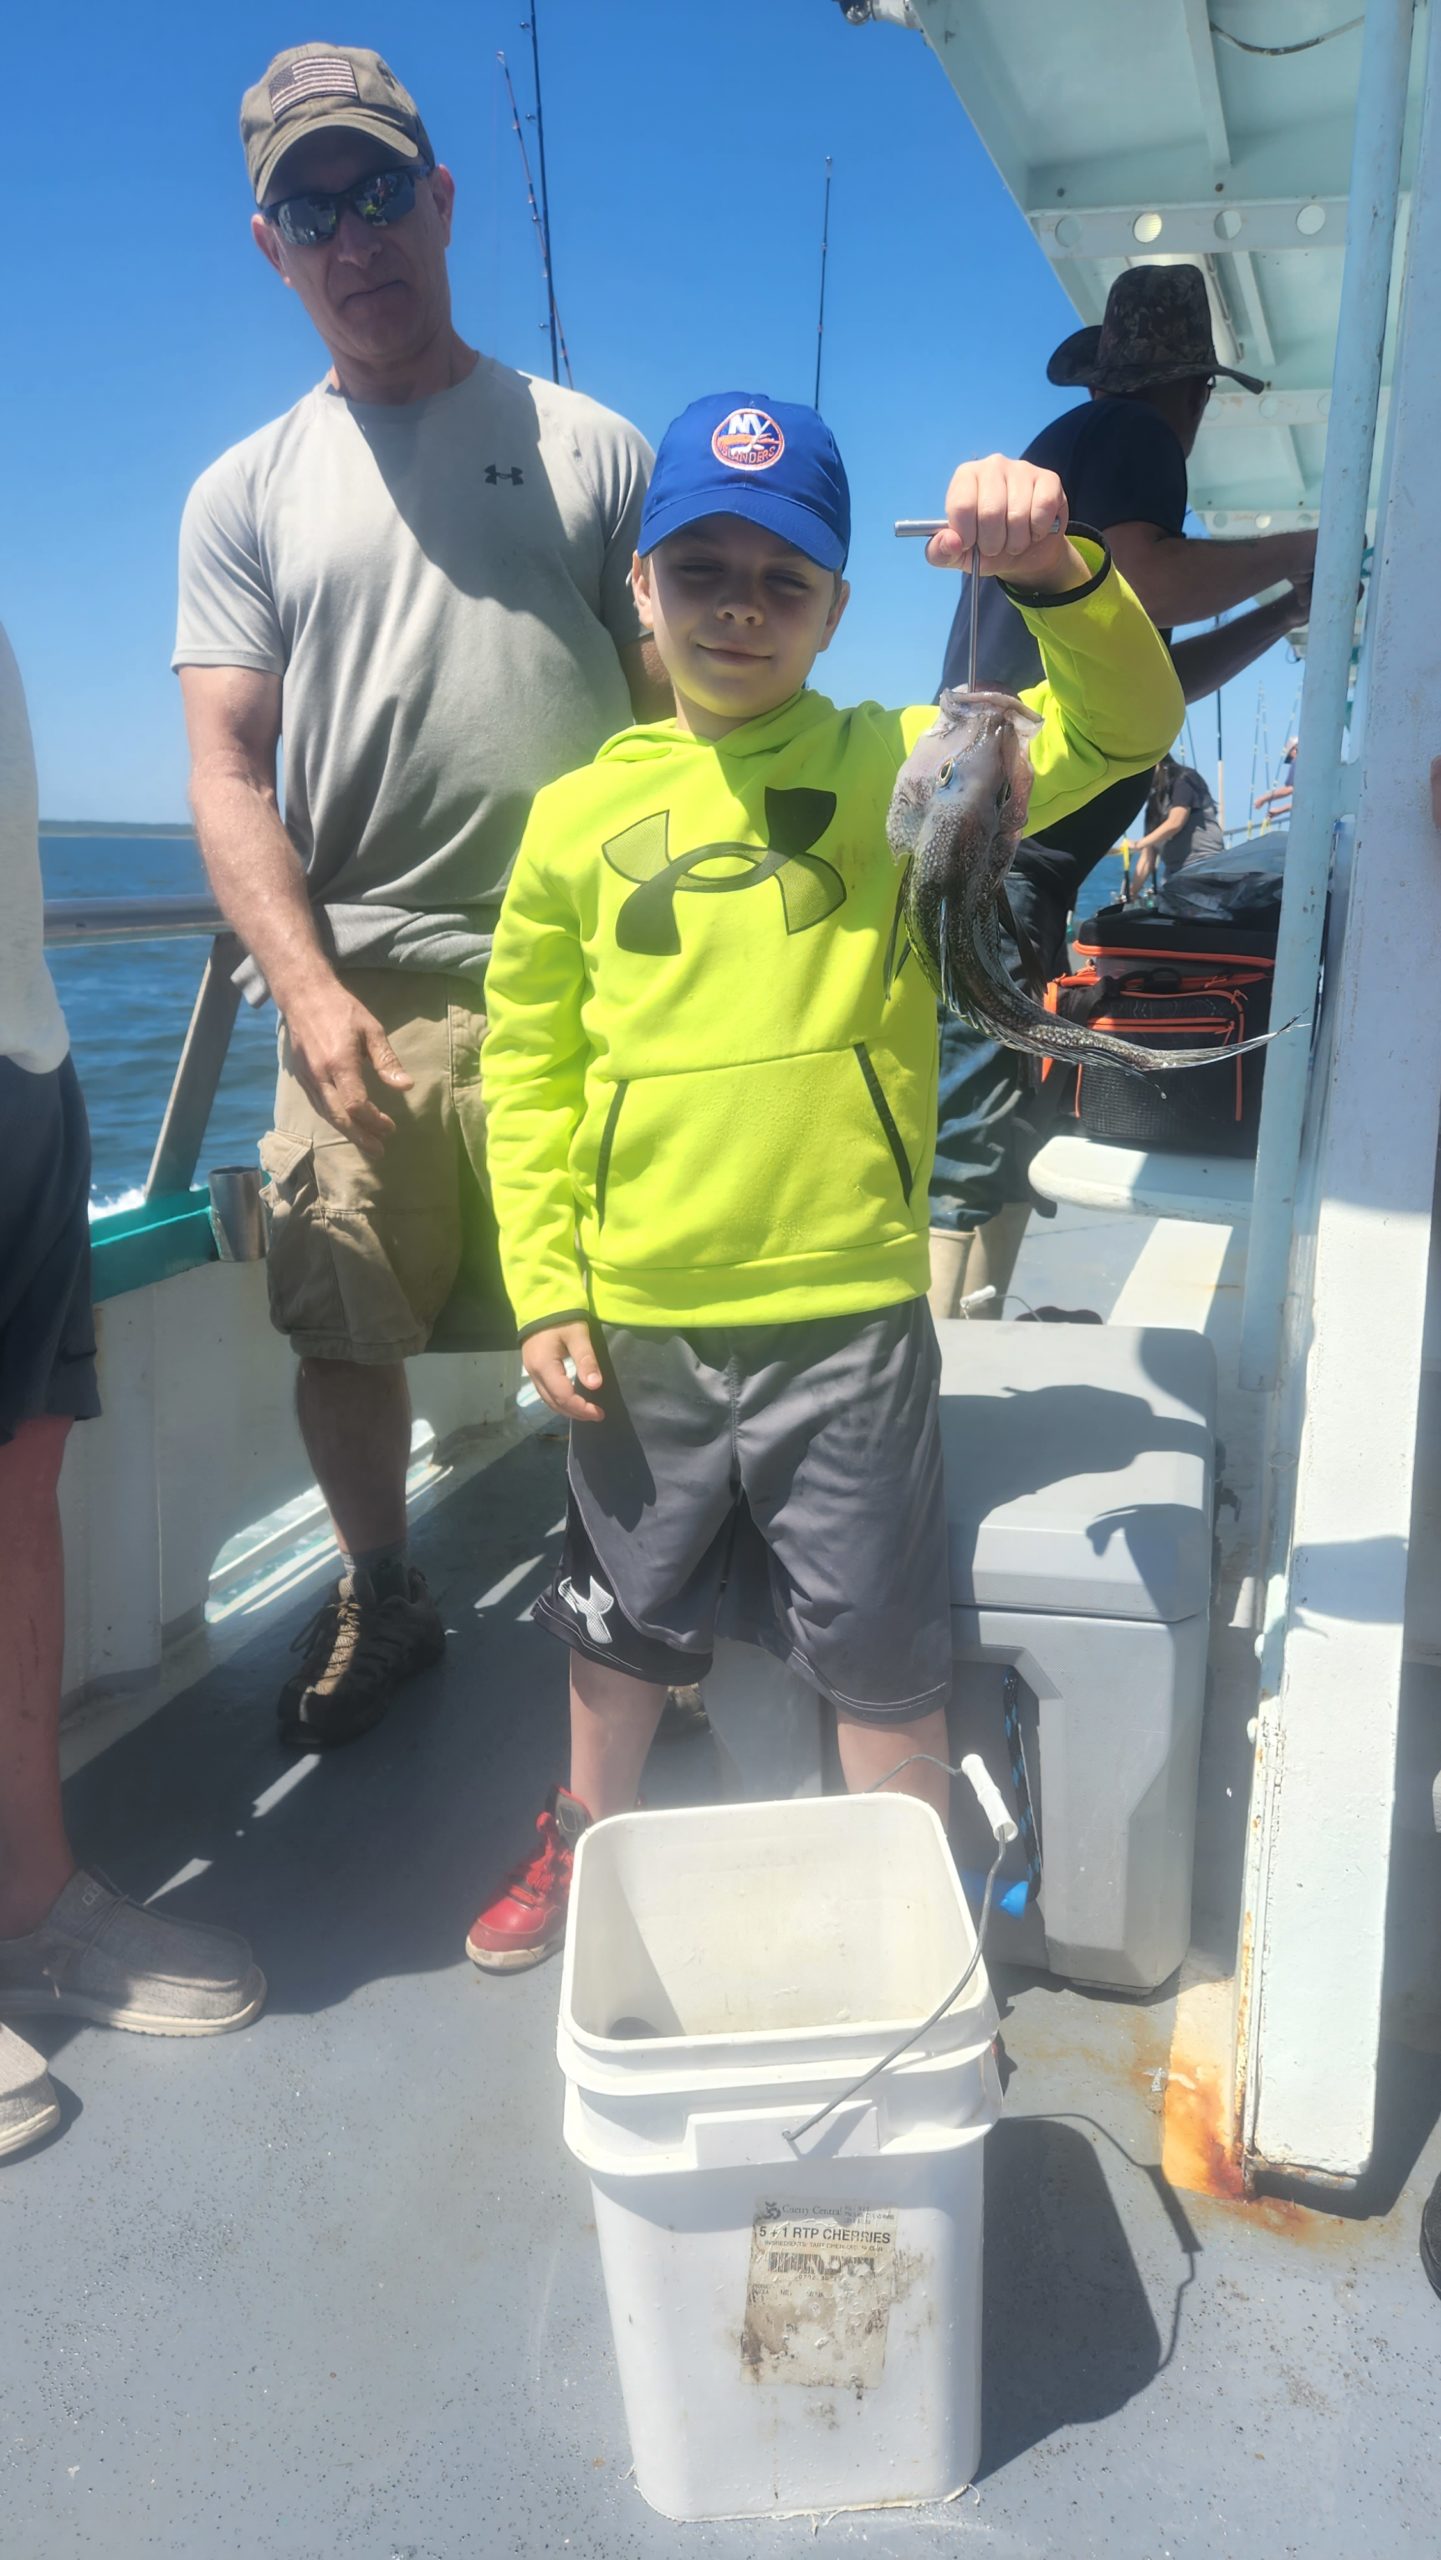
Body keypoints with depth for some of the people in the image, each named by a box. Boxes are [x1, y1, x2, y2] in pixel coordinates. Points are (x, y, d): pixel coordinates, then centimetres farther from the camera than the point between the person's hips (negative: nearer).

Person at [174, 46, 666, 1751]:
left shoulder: (591, 451, 13)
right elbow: (227, 770, 6)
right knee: (340, 1335, 5)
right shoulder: (247, 494, 14)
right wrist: (312, 991, -10)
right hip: (355, 998, 2)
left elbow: (680, 711, 8)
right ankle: (380, 1595, 30)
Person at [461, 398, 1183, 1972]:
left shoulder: (898, 770, -1)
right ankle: (587, 1845, 48)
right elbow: (528, 1067, 4)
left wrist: (1052, 574, -30)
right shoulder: (581, 814, 2)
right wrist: (543, 1289, 0)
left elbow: (1121, 728, -11)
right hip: (637, 1322, 3)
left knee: (881, 1654, 10)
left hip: (846, 1311, -2)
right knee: (621, 1618, 22)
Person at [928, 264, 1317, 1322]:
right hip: (1002, 855, -10)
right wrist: (1296, 551, -4)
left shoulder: (1080, 445, 30)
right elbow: (1152, 582, -21)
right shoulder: (1126, 433, 0)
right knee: (965, 1149, -12)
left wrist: (1284, 613, 33)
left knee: (1004, 1134, 11)